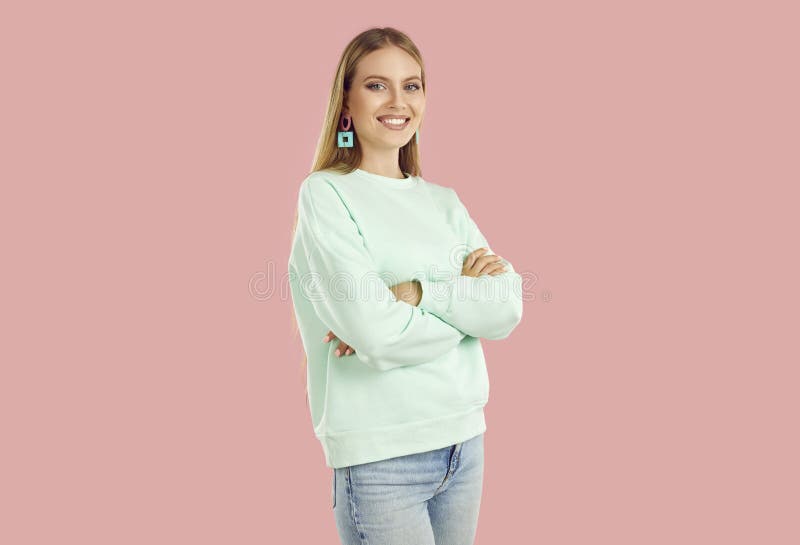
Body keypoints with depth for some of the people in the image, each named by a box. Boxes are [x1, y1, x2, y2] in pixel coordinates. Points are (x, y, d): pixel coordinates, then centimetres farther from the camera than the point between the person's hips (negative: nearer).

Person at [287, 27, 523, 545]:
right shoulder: (326, 193, -7)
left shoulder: (444, 201, 9)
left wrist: (415, 293, -17)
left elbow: (508, 307, -3)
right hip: (379, 456, -5)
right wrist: (467, 297, -5)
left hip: (464, 439, 5)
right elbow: (374, 332, -19)